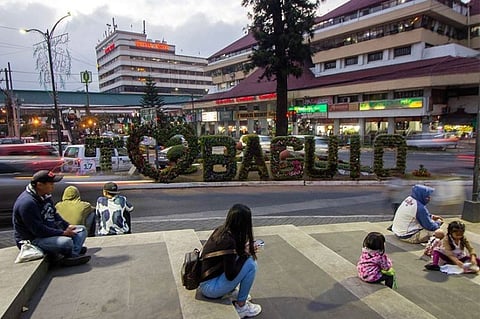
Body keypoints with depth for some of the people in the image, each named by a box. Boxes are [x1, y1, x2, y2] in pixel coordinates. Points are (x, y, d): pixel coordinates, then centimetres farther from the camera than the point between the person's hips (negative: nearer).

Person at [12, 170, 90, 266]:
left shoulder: (45, 196, 7)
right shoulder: (27, 202, -24)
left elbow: (55, 215, 16)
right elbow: (38, 230, -26)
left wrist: (68, 226, 0)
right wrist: (63, 233, -22)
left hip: (50, 231, 10)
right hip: (32, 239, -10)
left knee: (82, 229, 1)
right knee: (66, 242, -35)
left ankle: (72, 256, -21)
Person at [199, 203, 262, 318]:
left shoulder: (220, 230, -3)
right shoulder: (228, 241, -27)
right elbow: (230, 275, -21)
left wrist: (244, 251, 3)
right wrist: (245, 254, -9)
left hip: (203, 278, 8)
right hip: (209, 288, -8)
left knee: (242, 258, 11)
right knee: (251, 263, -14)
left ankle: (233, 292, 19)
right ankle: (241, 307, 1)